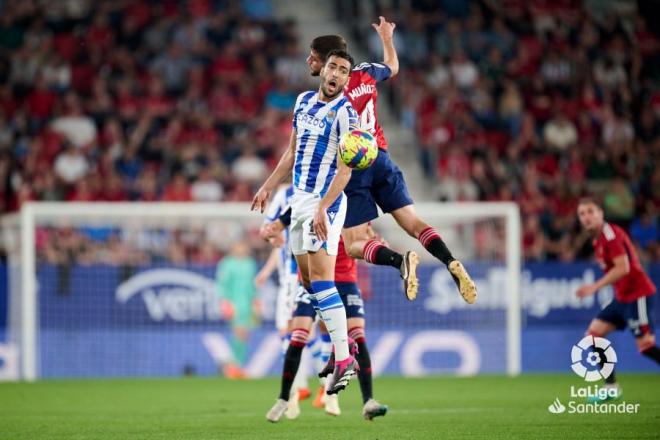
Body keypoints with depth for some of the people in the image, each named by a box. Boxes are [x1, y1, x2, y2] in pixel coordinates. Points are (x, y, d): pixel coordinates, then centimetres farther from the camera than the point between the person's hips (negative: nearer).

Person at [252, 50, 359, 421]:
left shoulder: (345, 112, -11)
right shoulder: (304, 101, 12)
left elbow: (345, 169, -17)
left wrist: (322, 208, -25)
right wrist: (269, 187, 21)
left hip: (326, 201, -8)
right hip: (300, 197, 8)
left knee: (321, 277, -16)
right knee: (307, 279, 9)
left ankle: (344, 360, -18)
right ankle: (341, 345, 18)